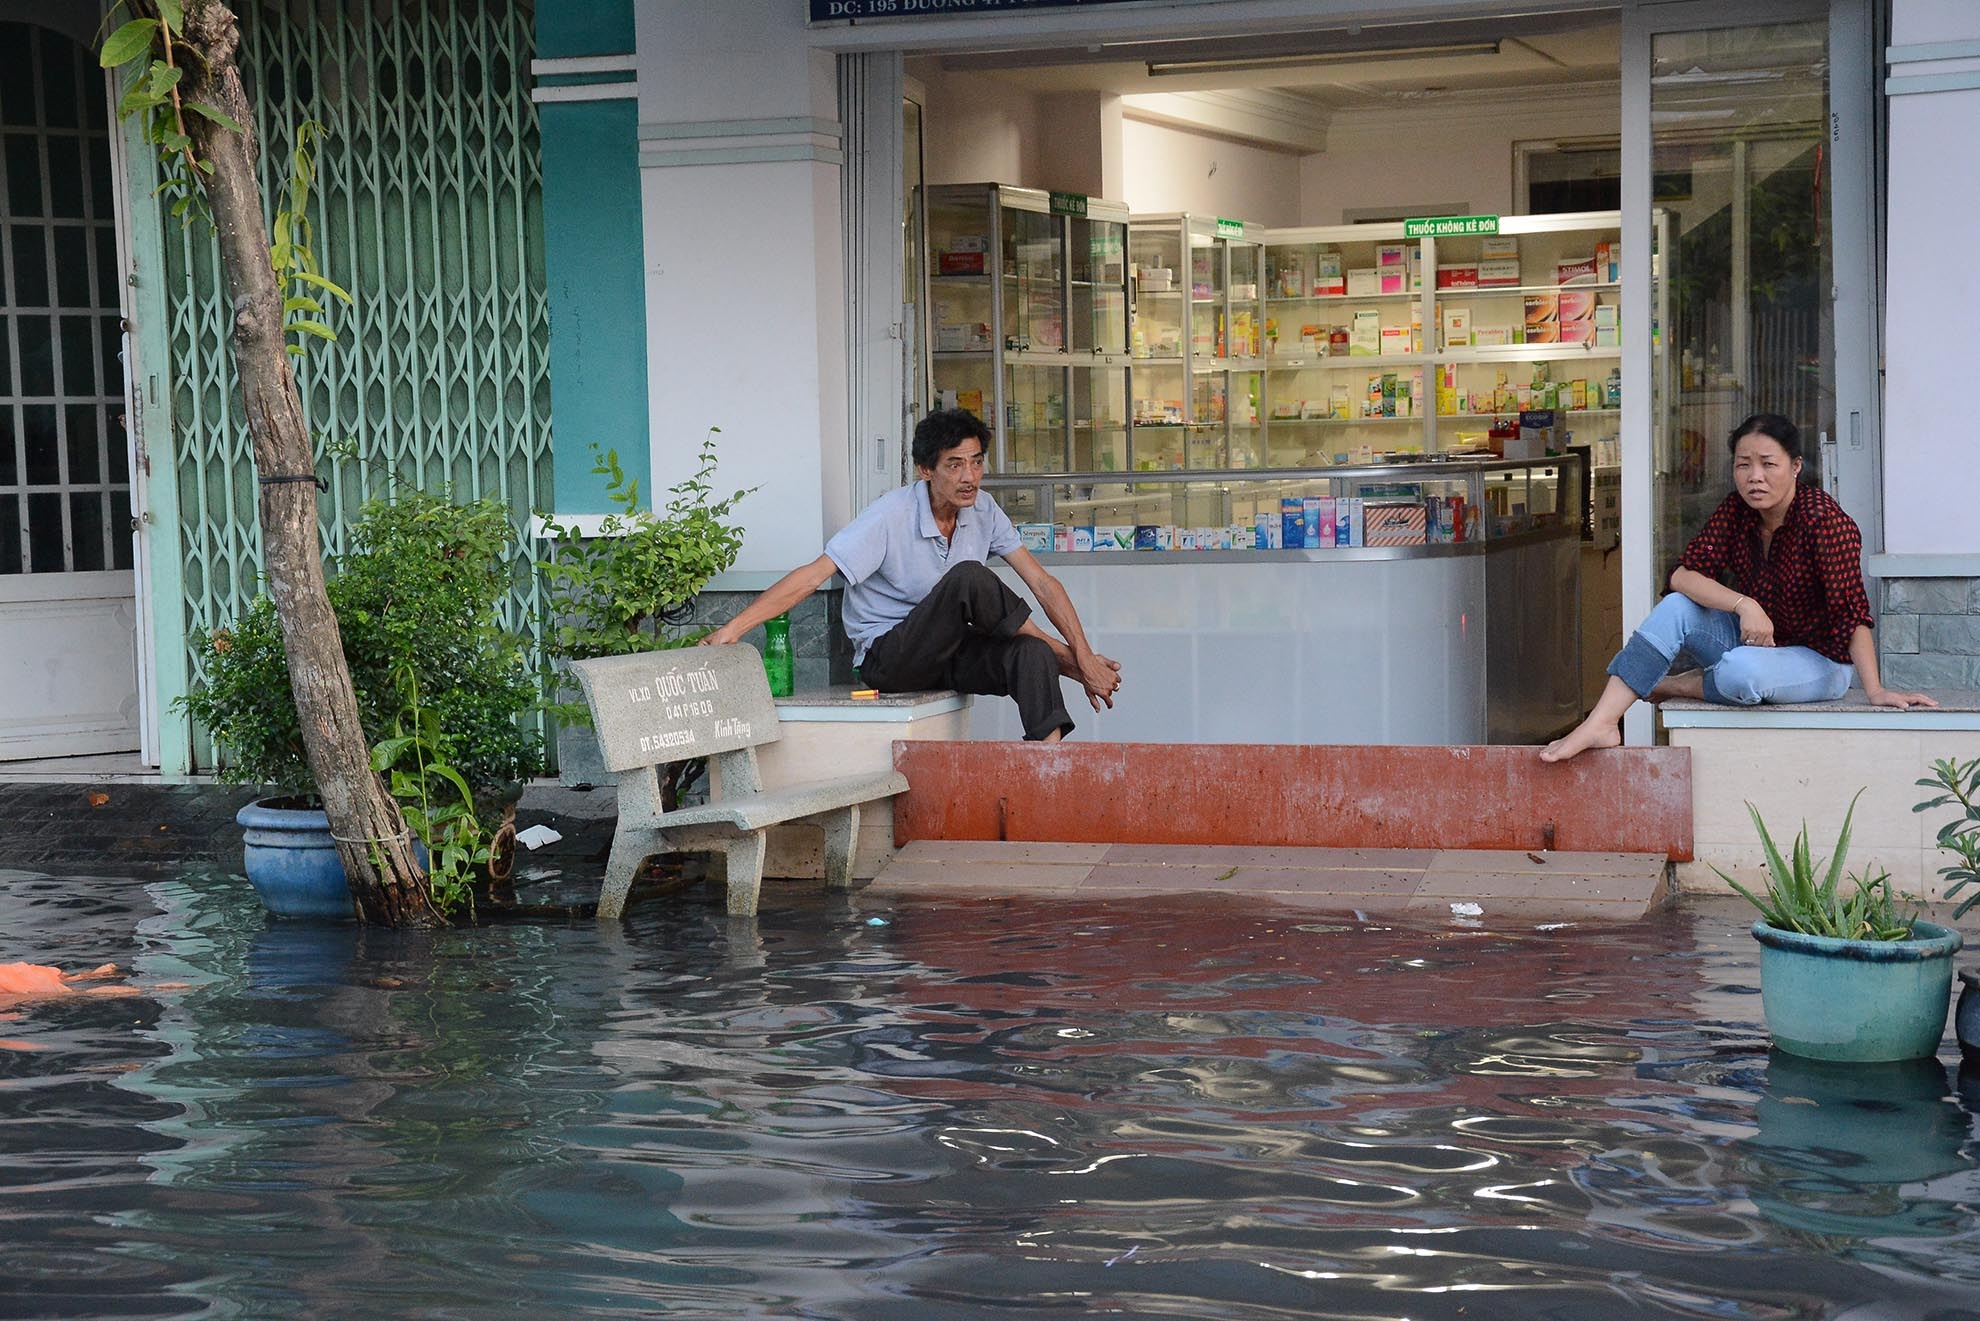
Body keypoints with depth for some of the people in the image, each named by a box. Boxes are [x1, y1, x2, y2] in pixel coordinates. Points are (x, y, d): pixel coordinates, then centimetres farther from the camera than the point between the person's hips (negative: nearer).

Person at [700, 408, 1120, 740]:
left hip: (948, 653, 5)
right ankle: (1059, 654, -13)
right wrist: (732, 628, -29)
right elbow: (813, 576, -21)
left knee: (1030, 654, -28)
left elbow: (1040, 581, -1)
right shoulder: (892, 517, -16)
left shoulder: (982, 510, -1)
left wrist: (1084, 655, -11)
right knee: (968, 577, -31)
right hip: (887, 656, -5)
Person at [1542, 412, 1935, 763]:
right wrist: (1743, 604, -30)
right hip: (1755, 638, 6)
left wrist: (1875, 690, -30)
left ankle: (1680, 685, -1)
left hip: (1818, 660, -6)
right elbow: (1684, 574, -13)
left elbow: (1851, 609, -25)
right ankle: (1601, 723, -25)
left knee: (1741, 670, -36)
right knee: (1676, 607, -18)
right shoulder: (1735, 512, -4)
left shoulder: (1822, 518, -22)